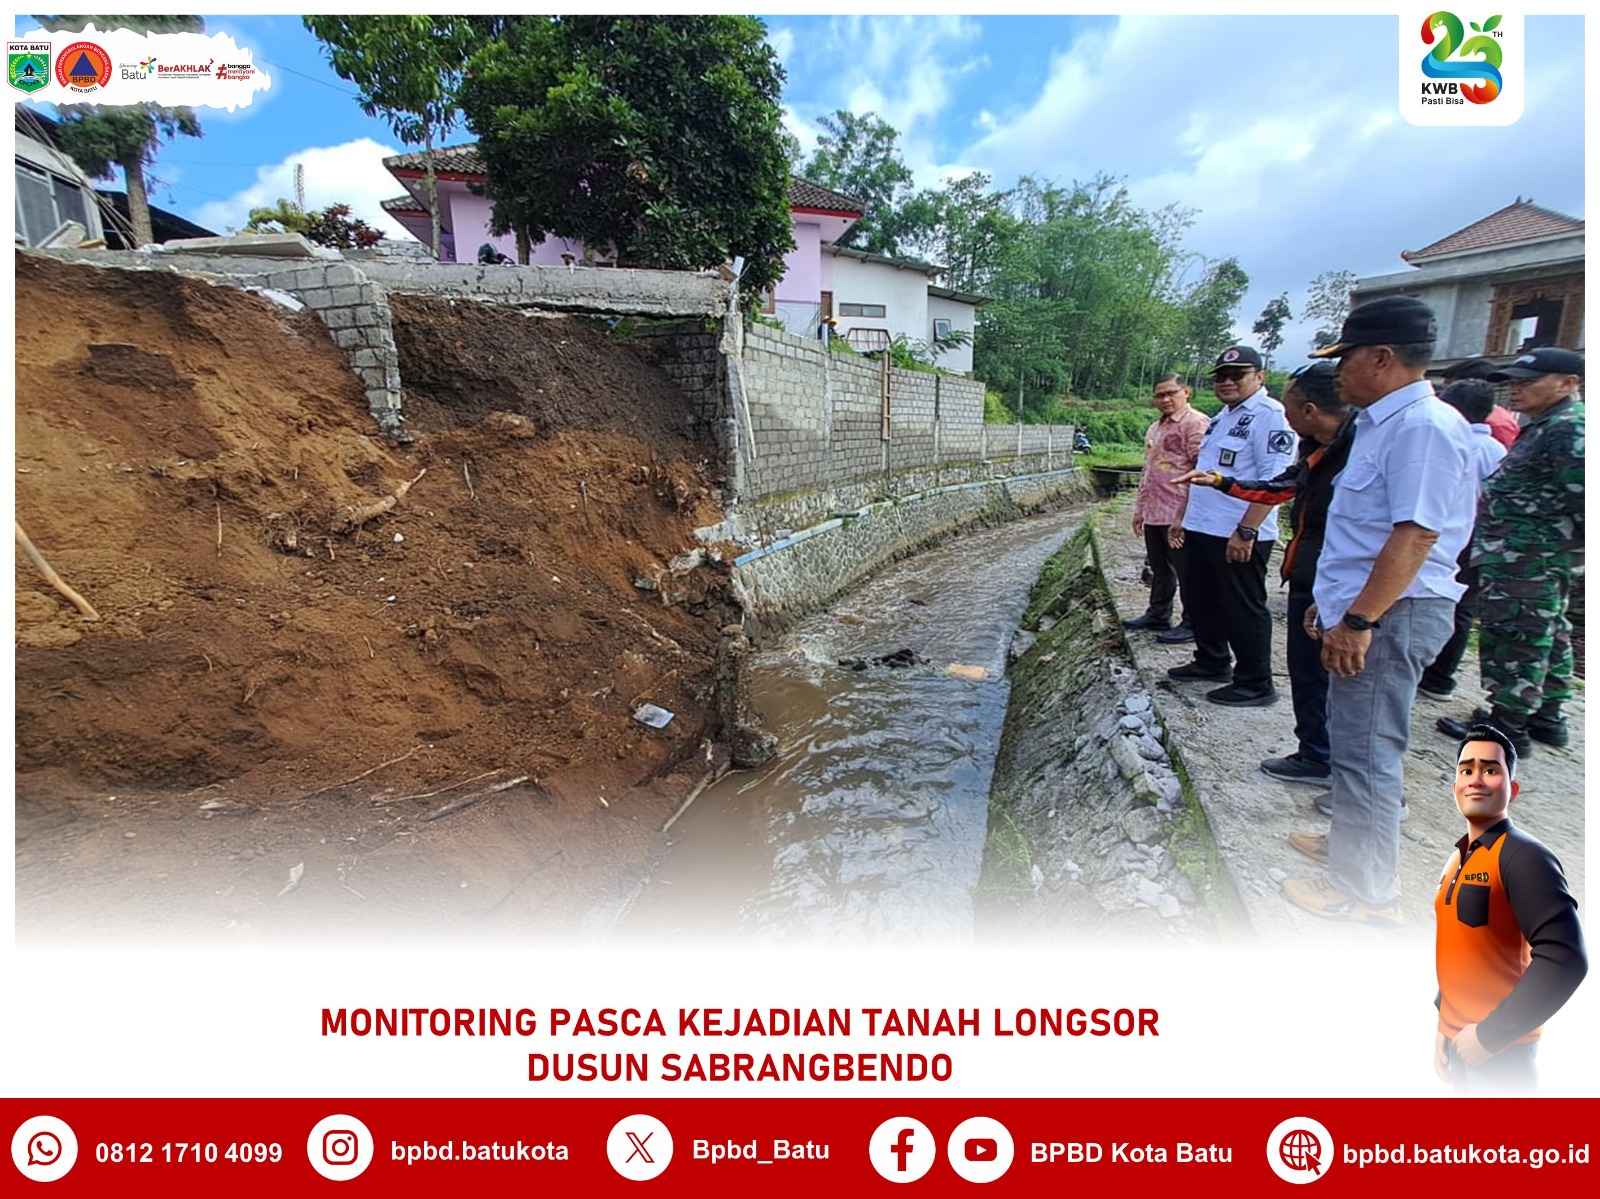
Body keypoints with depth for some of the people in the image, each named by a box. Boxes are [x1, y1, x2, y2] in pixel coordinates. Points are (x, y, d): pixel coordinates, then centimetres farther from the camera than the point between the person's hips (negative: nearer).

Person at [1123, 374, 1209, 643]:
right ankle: (1157, 616, 27)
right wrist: (1139, 508, 22)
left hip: (1180, 515, -8)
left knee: (1187, 570, 0)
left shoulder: (1196, 423, -9)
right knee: (1159, 569, 16)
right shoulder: (1154, 429, 19)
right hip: (1153, 514, 9)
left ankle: (1192, 624, 8)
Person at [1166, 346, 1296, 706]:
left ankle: (1255, 684, 12)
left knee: (1243, 610, 0)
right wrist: (1182, 517, 21)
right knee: (1201, 600, 19)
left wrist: (1246, 531, -25)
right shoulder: (1221, 418, 17)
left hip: (1239, 536, -9)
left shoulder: (1269, 415, -13)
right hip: (1201, 530, 9)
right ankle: (1211, 662, 36)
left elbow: (1273, 481, -21)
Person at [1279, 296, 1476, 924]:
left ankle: (1366, 890, 12)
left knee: (1365, 752, -1)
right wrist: (1332, 599, 20)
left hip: (1391, 614, -10)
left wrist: (1359, 620, -26)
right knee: (1353, 740, 21)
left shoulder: (1424, 427, -19)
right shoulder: (1381, 424, 13)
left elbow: (1414, 536, -25)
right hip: (1364, 609, 10)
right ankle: (1354, 840, 37)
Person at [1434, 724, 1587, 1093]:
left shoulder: (1522, 856, -16)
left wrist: (1491, 1034, -21)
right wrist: (1444, 1025, 9)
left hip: (1500, 1050, -7)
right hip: (1459, 1041, 7)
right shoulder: (1457, 861, 7)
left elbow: (1565, 959, -24)